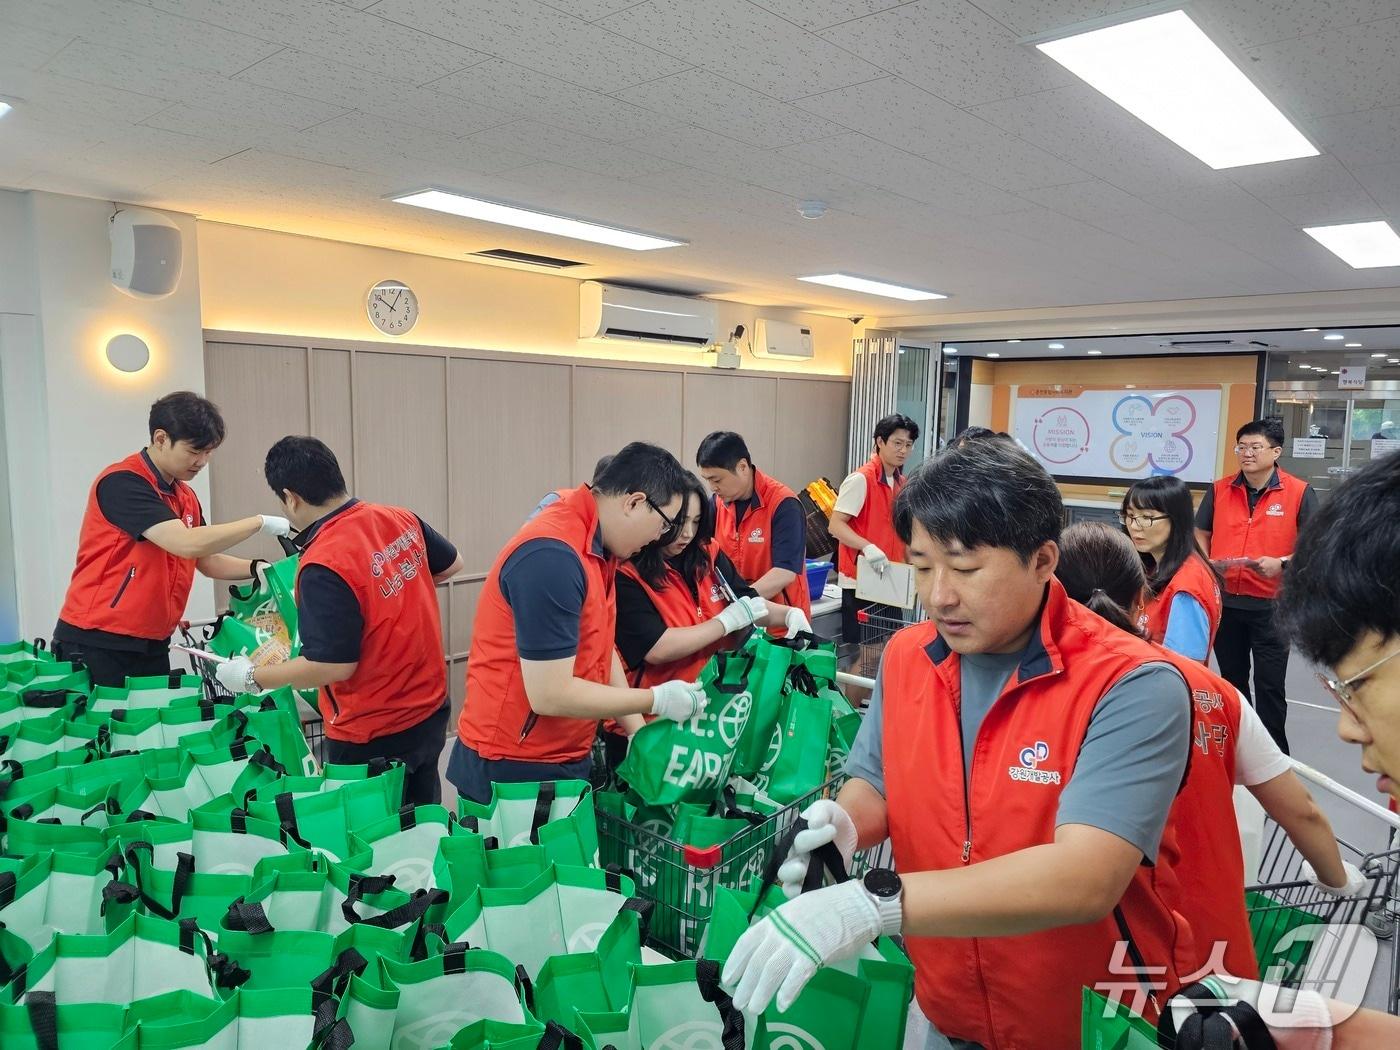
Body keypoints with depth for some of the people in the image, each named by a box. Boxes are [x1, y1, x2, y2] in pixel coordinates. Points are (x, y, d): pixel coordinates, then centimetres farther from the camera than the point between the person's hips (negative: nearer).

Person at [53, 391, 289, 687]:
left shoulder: (186, 496, 9)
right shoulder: (122, 482, -16)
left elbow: (206, 561, 16)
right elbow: (187, 543, -28)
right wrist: (259, 522, -18)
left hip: (153, 646, 8)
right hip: (96, 644, -7)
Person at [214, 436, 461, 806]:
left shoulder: (323, 566, -26)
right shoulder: (401, 519, -5)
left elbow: (334, 665, -23)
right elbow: (452, 564, 13)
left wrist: (251, 677, -10)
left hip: (374, 737, -7)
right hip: (432, 711, 7)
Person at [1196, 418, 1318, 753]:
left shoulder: (1299, 492, -7)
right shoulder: (1219, 489, 3)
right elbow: (1201, 534, 13)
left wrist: (1282, 563, -21)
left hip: (1272, 604, -3)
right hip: (1224, 601, 4)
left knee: (1269, 685, 3)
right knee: (1232, 679, 17)